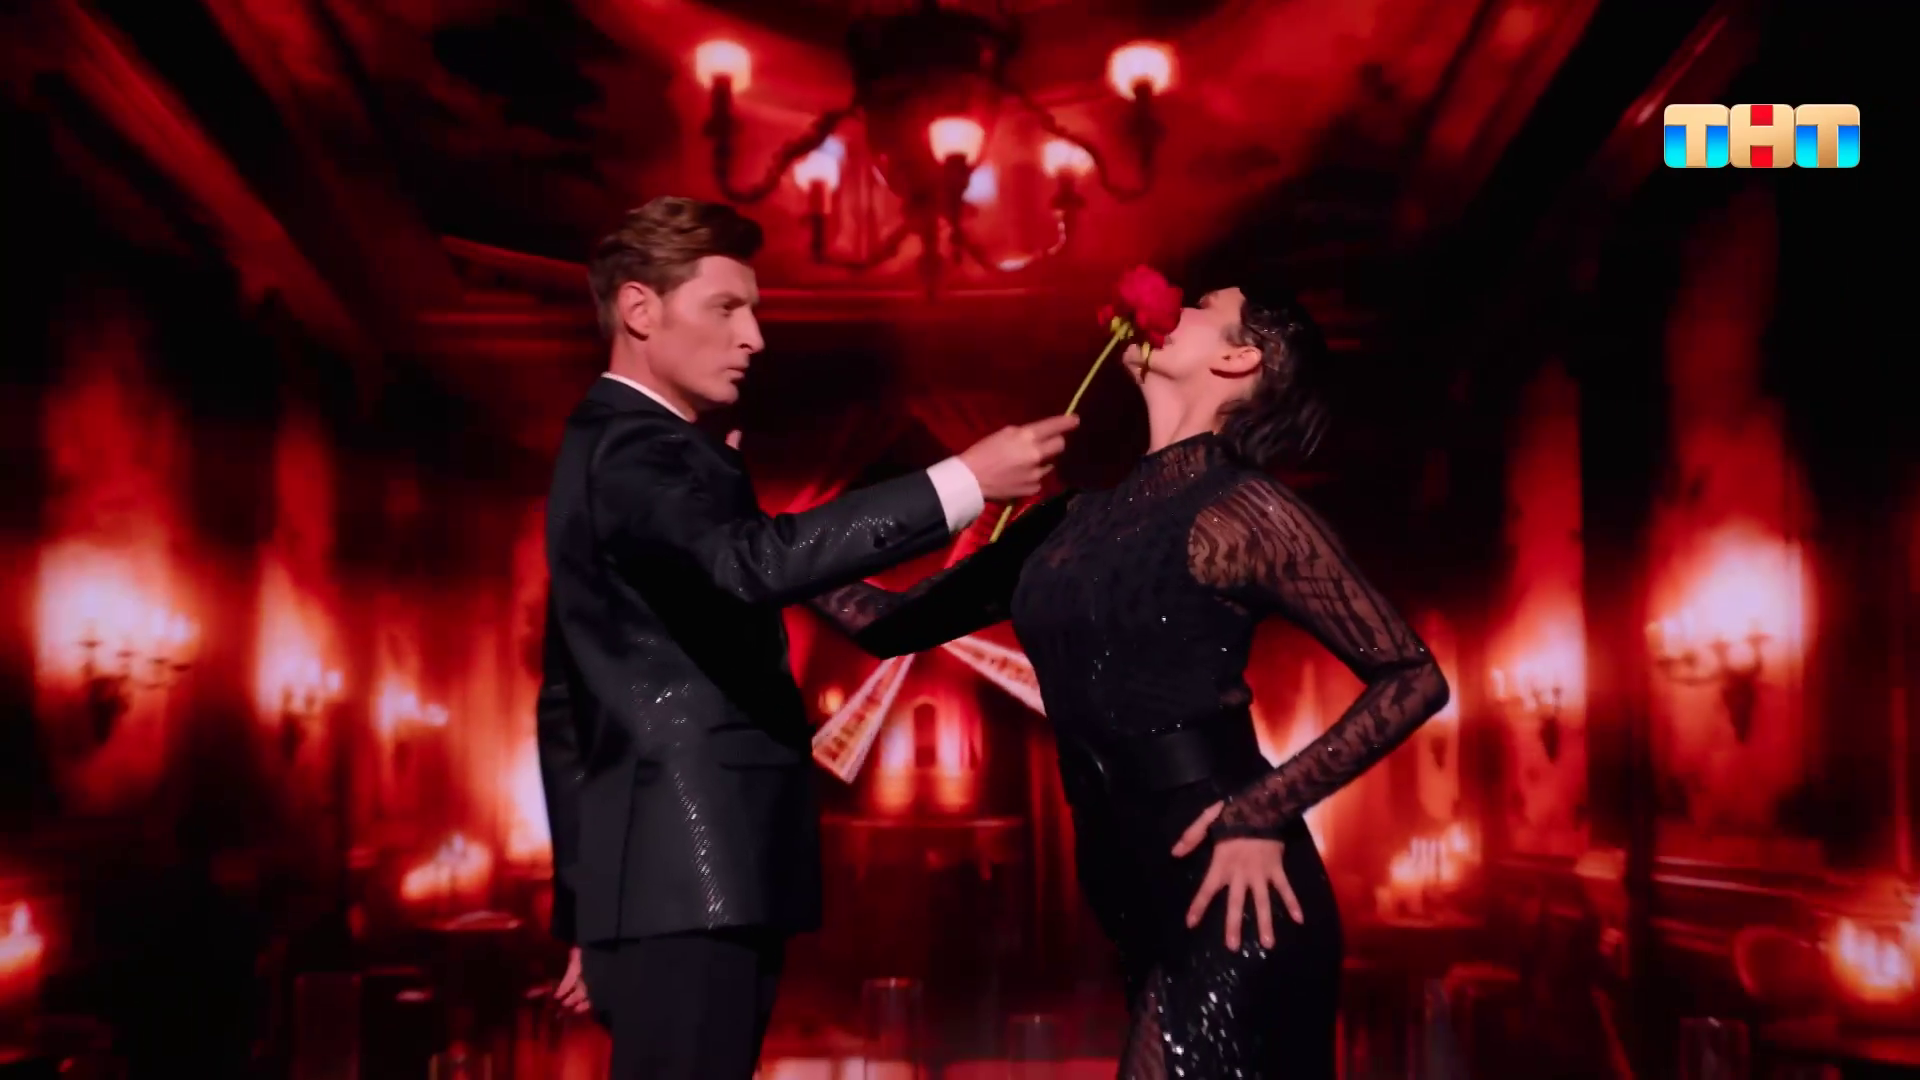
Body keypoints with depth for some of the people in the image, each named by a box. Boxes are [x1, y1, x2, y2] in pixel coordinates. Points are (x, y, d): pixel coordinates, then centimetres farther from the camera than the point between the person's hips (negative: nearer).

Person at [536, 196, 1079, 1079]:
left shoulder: (616, 450, 20)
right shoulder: (636, 450, -11)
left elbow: (570, 699, 22)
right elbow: (759, 561, -32)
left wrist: (588, 903, 24)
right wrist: (966, 479, -29)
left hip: (682, 875, 10)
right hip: (687, 879, -10)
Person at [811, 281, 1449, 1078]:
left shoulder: (1238, 510, -8)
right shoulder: (1080, 520, 11)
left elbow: (1411, 677, -7)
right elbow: (896, 623, 15)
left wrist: (1262, 812, -15)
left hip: (1228, 899, -7)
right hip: (1142, 901, 7)